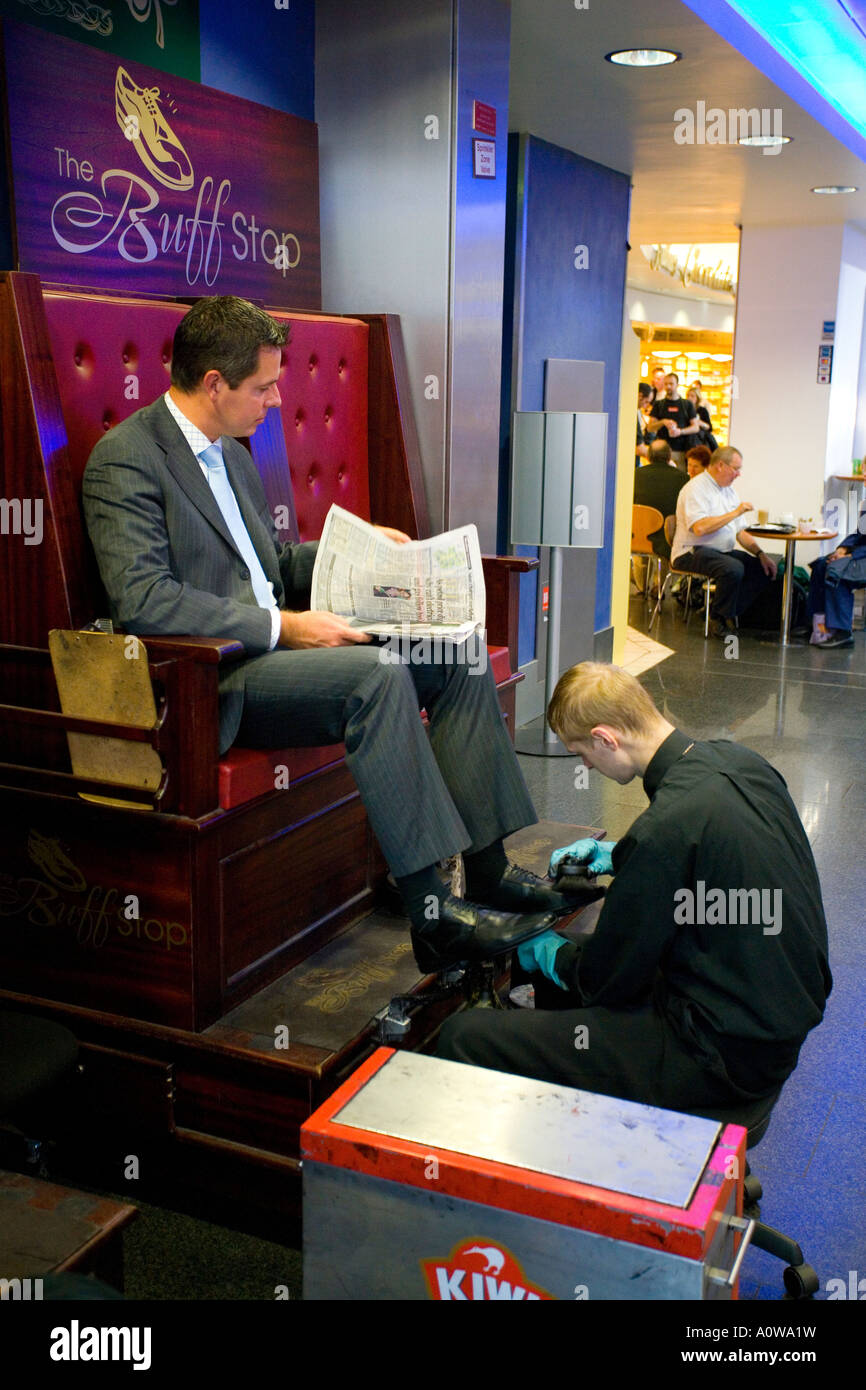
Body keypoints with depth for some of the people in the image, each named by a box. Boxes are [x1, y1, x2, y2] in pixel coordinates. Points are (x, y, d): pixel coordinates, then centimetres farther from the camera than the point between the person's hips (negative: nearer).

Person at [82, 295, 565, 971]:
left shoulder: (233, 455, 18)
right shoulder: (125, 459, -11)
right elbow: (144, 602, -23)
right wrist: (281, 627, -22)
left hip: (270, 645, 9)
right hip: (209, 680, -9)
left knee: (458, 658, -4)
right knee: (378, 674, -31)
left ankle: (489, 871, -1)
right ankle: (431, 913, -27)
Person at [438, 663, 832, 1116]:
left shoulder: (664, 826, -26)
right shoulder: (736, 760, 0)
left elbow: (607, 978, -13)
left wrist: (548, 952, 7)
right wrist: (619, 856, 19)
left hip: (726, 1054, -10)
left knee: (464, 1038, -15)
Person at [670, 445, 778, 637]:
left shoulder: (728, 490, 17)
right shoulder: (696, 489, -11)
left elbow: (739, 531, 19)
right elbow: (700, 528, -26)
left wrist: (760, 553, 5)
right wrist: (735, 512, -19)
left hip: (723, 550, 9)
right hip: (692, 552, -9)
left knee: (764, 569, -7)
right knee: (733, 568, -34)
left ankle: (725, 613, -6)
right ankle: (718, 619, -13)